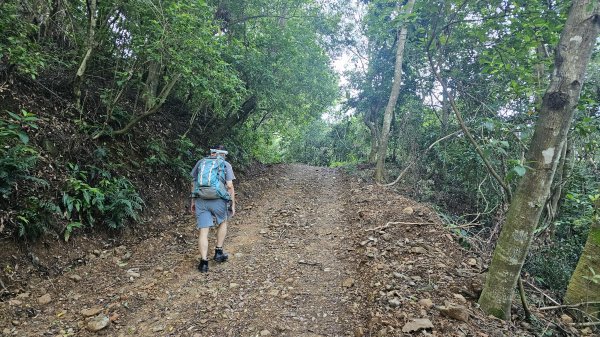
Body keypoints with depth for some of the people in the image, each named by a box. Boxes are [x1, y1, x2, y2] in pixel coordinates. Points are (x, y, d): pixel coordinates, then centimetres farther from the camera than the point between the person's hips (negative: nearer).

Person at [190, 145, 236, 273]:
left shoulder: (200, 162, 14)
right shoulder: (226, 165, 4)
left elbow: (193, 183, 15)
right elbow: (229, 186, -3)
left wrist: (193, 201, 22)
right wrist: (232, 204, 3)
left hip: (200, 201, 2)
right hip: (218, 200, -2)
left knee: (203, 231, 6)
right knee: (223, 222, 24)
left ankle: (204, 262, 4)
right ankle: (219, 252, 25)